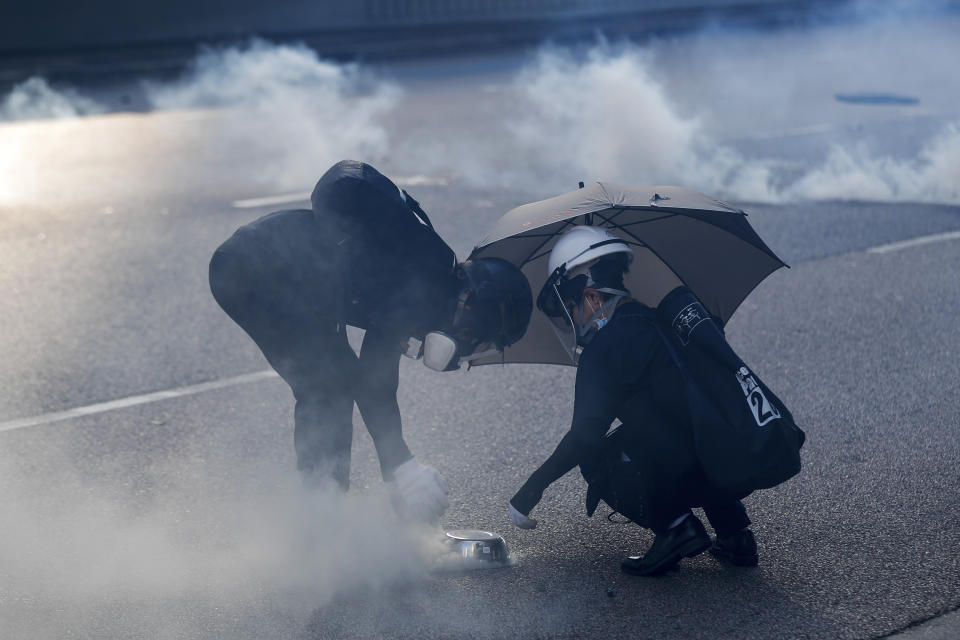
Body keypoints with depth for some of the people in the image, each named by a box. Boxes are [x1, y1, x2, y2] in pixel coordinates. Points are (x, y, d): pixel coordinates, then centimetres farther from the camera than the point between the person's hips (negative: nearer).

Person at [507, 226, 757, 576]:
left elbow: (585, 438, -9)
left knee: (595, 460, 12)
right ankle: (735, 531, 22)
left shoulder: (604, 350, -5)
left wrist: (531, 490, 2)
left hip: (696, 472, -8)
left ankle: (675, 525, -3)